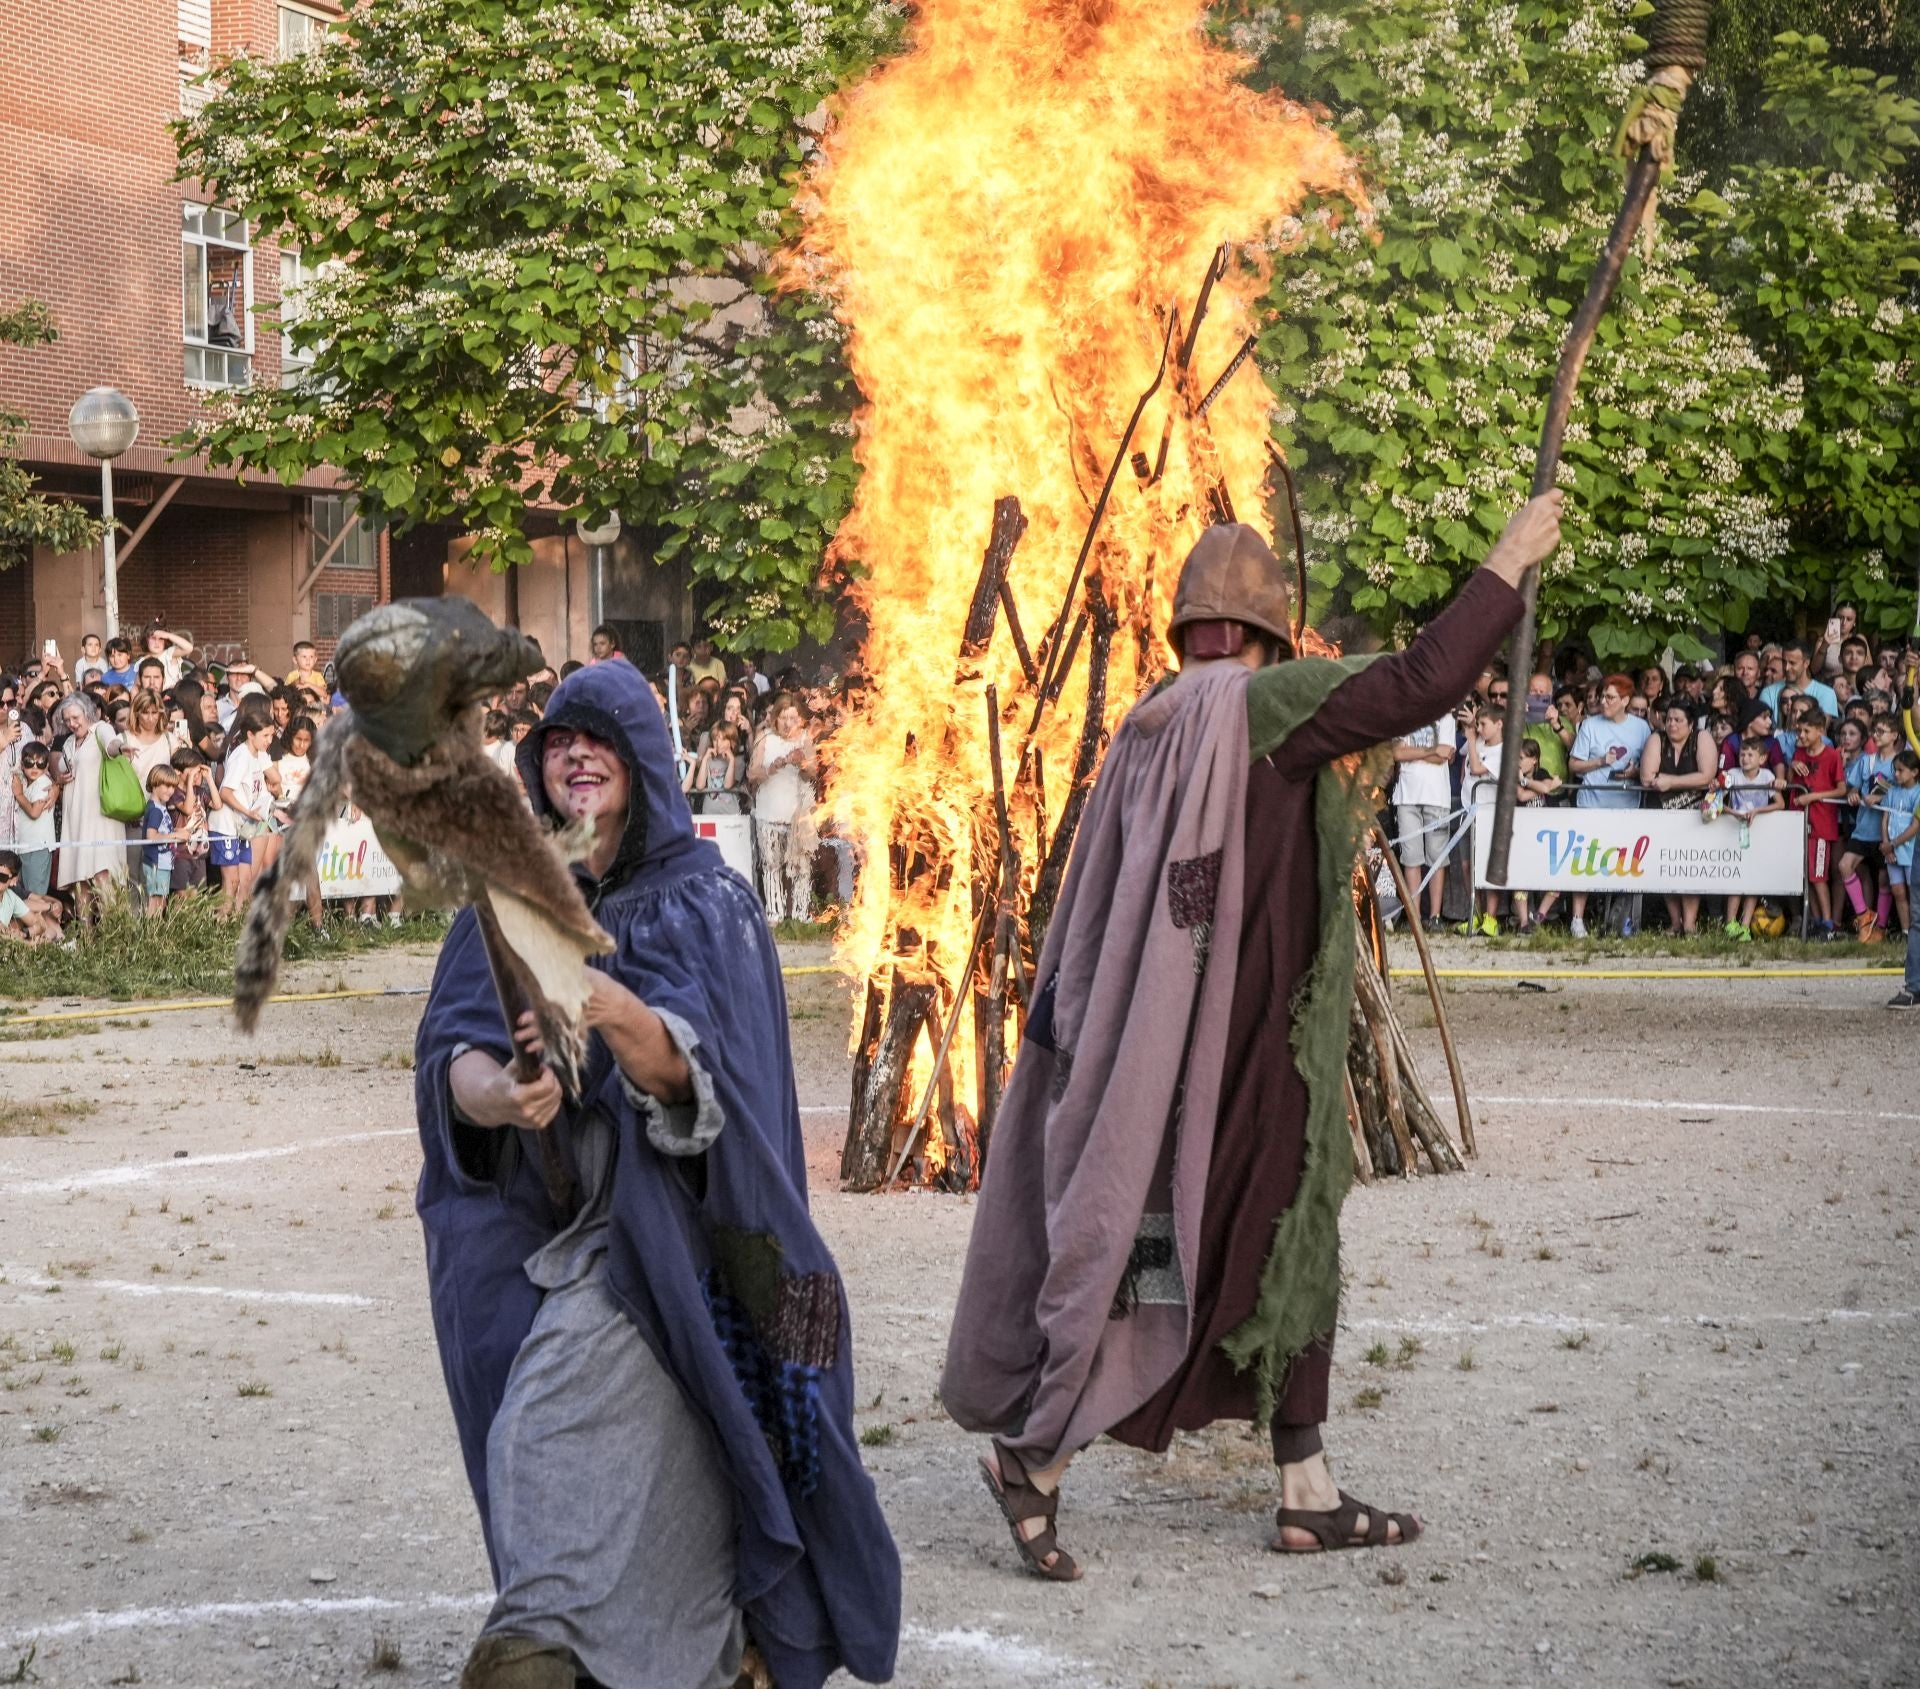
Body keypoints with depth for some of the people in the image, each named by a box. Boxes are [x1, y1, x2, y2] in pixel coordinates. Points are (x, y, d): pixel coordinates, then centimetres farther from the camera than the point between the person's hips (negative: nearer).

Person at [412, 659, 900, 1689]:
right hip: (523, 1214, 5)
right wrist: (493, 1094, -29)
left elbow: (685, 1073, -16)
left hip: (649, 1223, -5)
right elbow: (450, 1054, -5)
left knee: (573, 1408, -26)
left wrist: (615, 1014, -37)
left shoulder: (708, 905, -1)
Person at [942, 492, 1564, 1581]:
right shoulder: (1263, 703, -14)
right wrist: (1512, 562, -10)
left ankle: (1309, 1496, 20)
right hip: (1240, 1034, -9)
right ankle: (1039, 1449, 2)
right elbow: (1423, 680, -19)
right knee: (1194, 1244, -2)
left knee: (1289, 1246, 14)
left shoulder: (1147, 730, 9)